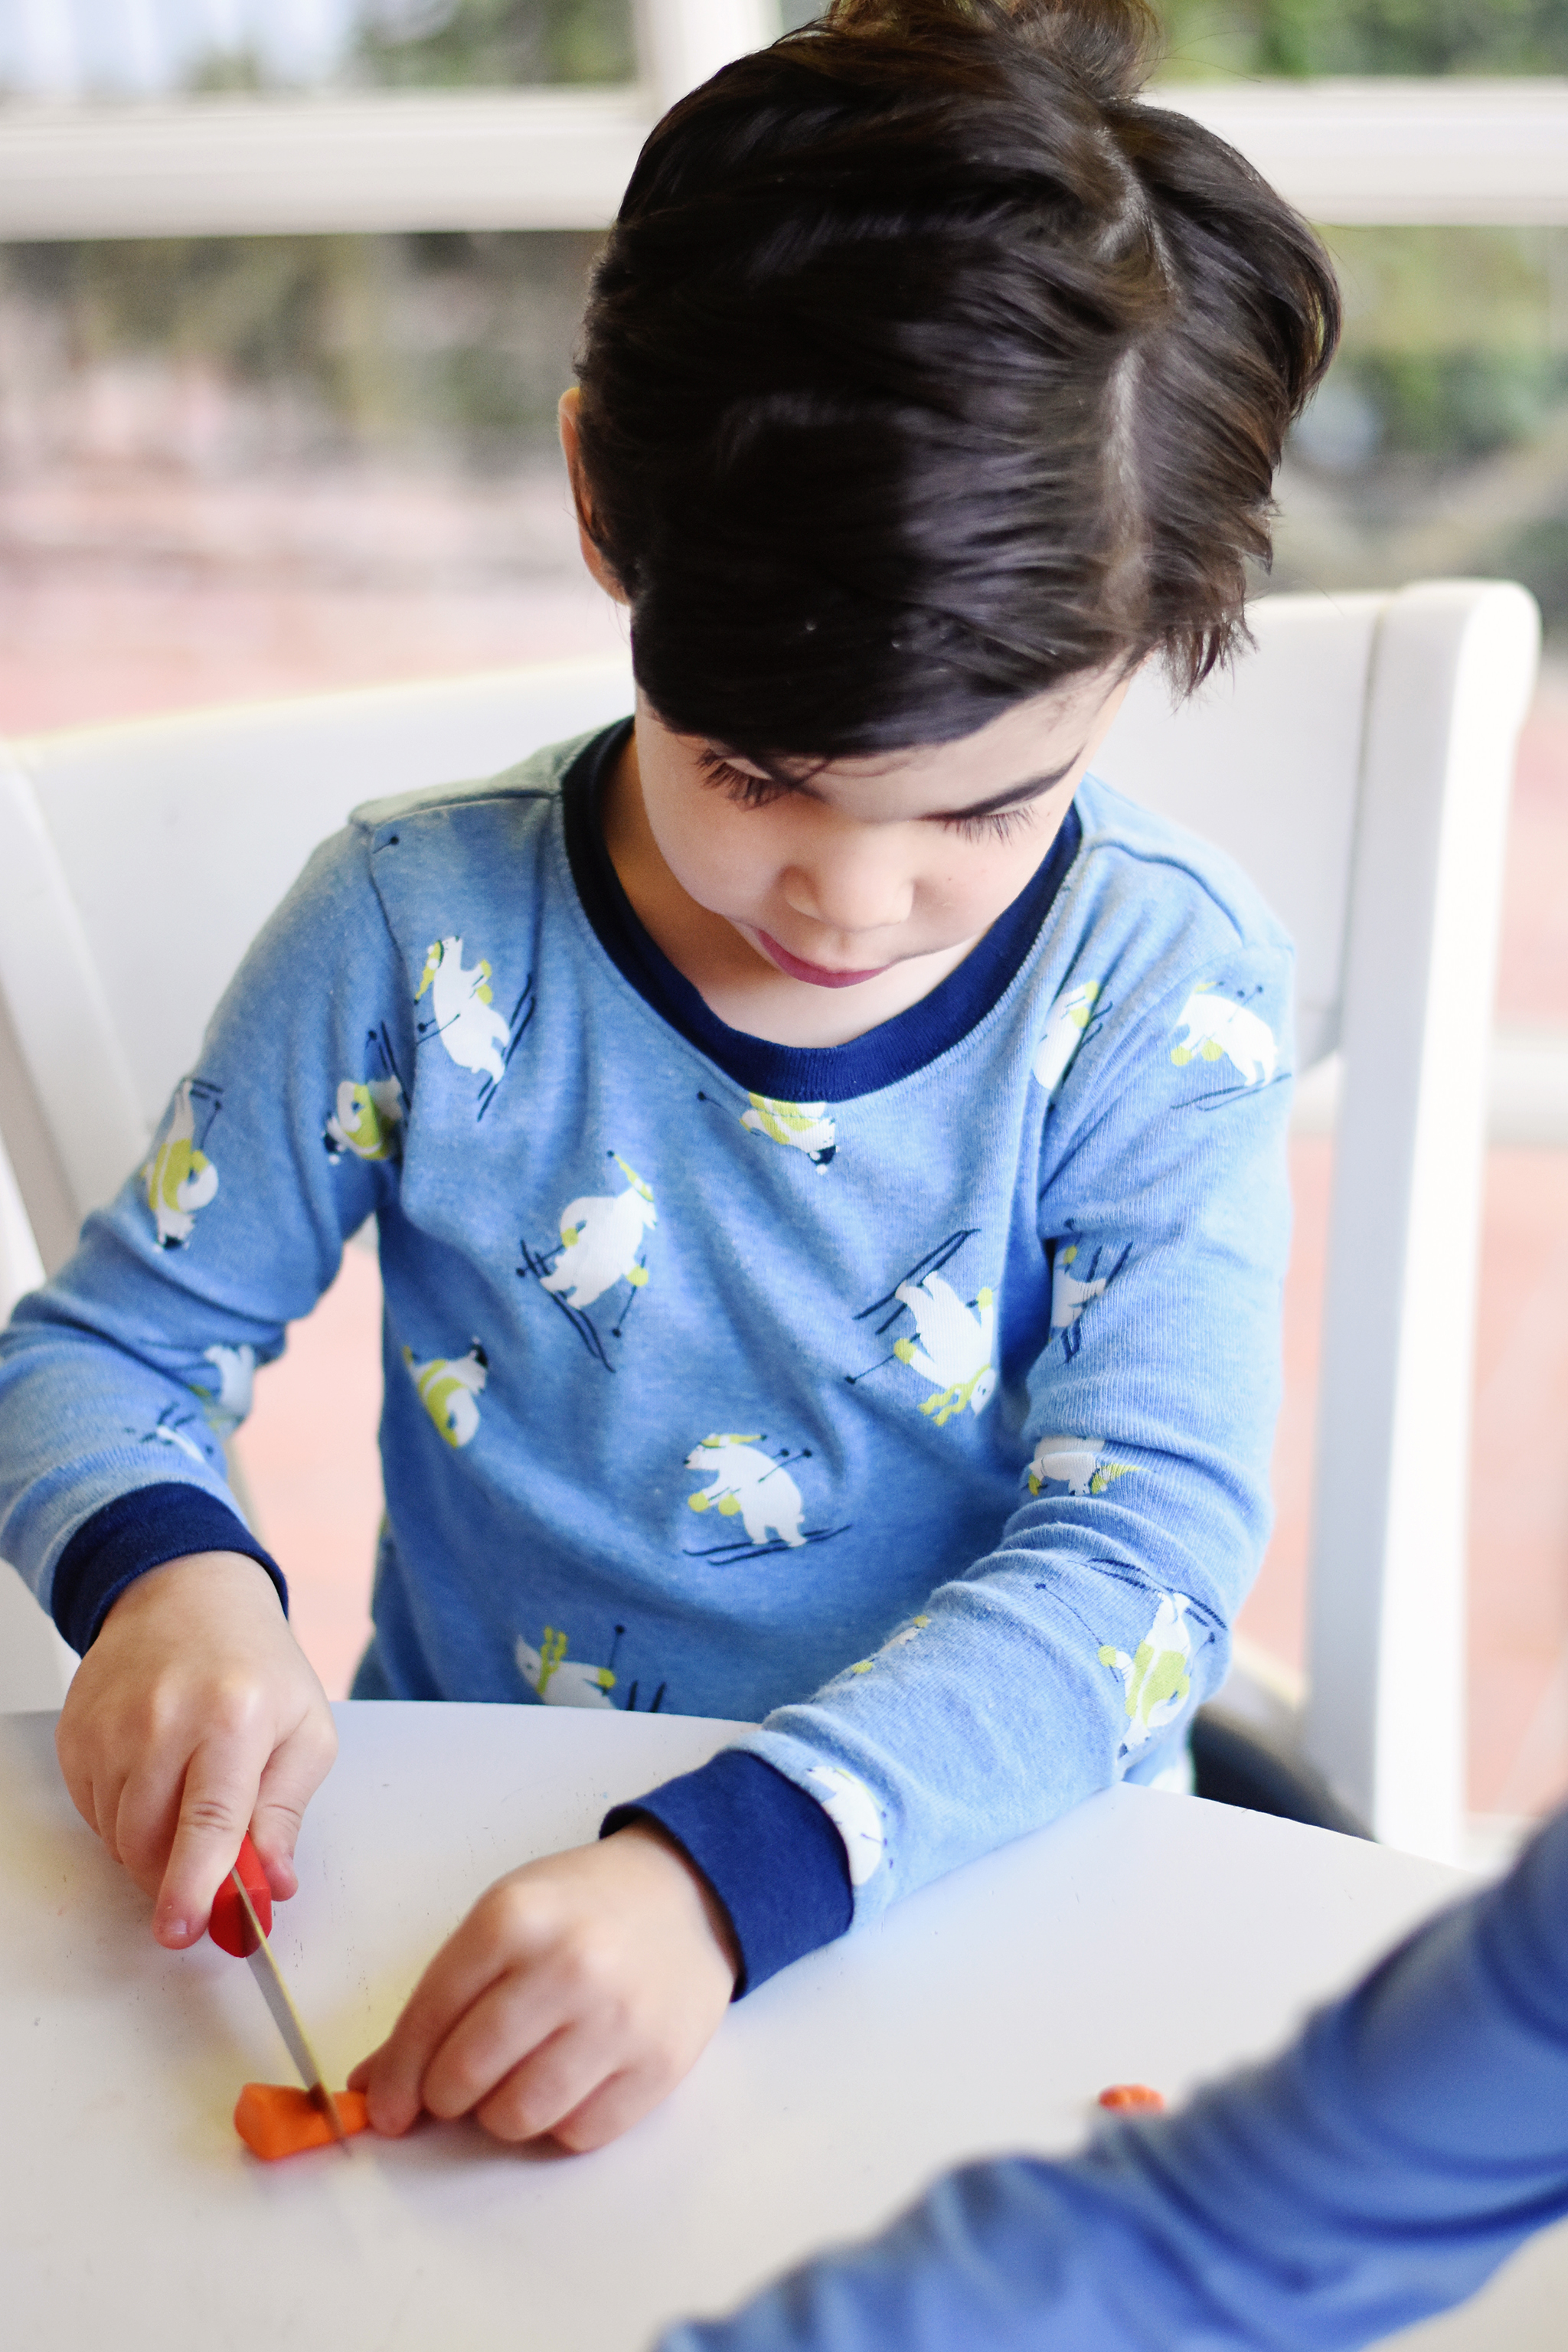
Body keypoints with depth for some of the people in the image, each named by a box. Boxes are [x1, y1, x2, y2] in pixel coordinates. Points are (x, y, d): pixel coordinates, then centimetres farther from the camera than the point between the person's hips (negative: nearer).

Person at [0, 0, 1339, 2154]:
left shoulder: (1159, 985, -11)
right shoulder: (422, 926, -9)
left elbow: (1145, 1552, -19)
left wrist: (733, 1868, -34)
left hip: (973, 1883, 1)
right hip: (471, 1871, 0)